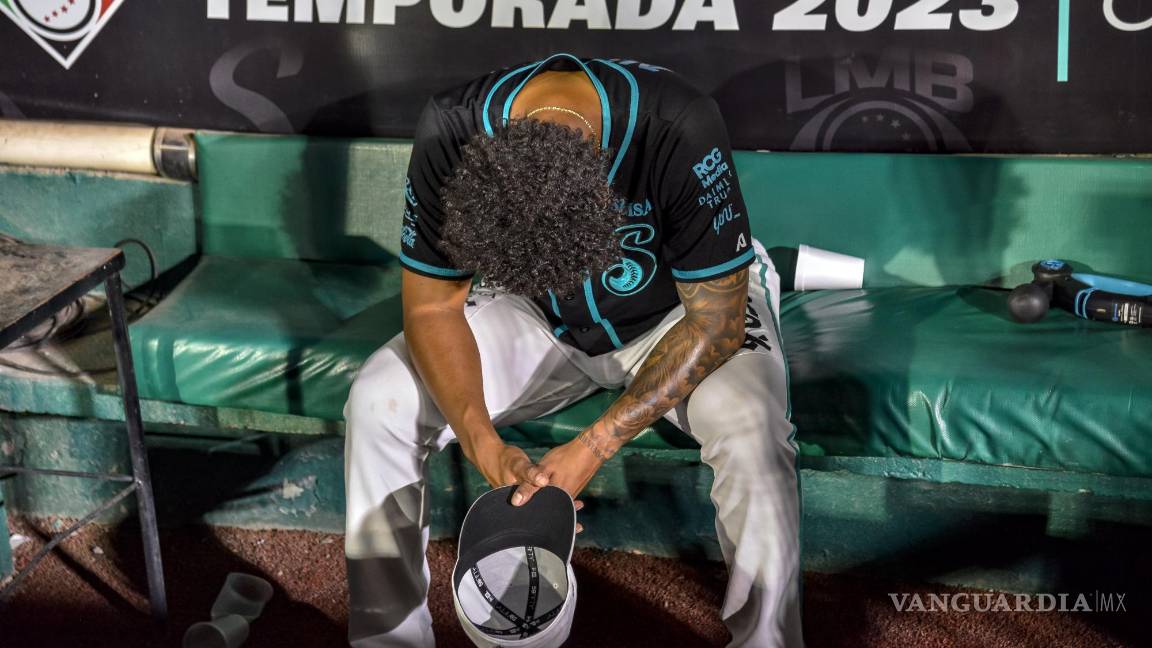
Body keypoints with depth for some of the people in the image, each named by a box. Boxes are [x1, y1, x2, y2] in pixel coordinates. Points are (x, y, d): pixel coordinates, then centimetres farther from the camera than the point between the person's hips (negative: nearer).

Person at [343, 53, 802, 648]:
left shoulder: (680, 129, -35)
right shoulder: (451, 134, -28)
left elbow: (716, 319, -25)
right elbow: (432, 307, -16)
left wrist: (594, 447, -32)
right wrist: (481, 442, -32)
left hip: (678, 309, -2)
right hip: (539, 319, 2)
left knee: (750, 431, -33)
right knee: (377, 400, -18)